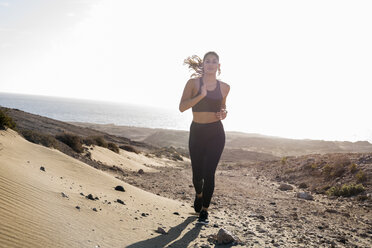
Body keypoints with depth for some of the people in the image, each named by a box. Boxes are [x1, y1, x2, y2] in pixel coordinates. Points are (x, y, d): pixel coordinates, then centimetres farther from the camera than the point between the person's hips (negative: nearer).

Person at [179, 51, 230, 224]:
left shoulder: (224, 87, 5)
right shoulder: (193, 83, -3)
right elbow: (182, 107, -12)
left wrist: (224, 113, 0)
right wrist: (201, 95, -21)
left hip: (216, 133, 1)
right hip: (197, 132, 0)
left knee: (209, 173, -6)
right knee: (197, 173, 7)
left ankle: (204, 211, 10)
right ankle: (199, 195, 43)